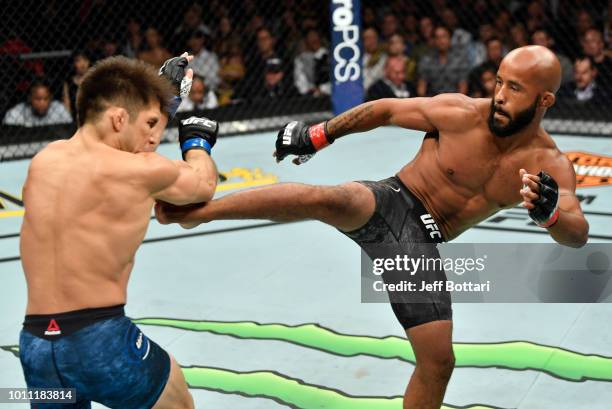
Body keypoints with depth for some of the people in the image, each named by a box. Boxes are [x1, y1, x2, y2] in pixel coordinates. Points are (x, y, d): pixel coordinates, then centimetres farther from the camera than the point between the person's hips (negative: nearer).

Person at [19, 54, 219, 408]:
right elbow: (204, 183, 11)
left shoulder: (44, 160, 7)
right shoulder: (140, 171, -9)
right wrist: (197, 138, 32)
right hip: (101, 339, -5)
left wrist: (166, 92, 31)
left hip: (34, 344, 5)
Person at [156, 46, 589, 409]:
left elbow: (579, 234, -16)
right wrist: (318, 134, 8)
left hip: (422, 243, 3)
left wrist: (551, 211, -40)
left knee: (439, 359, -2)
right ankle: (194, 211, -28)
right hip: (389, 203, -3)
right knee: (325, 198, -36)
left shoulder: (550, 165, -5)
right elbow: (386, 110, 3)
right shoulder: (461, 113, -10)